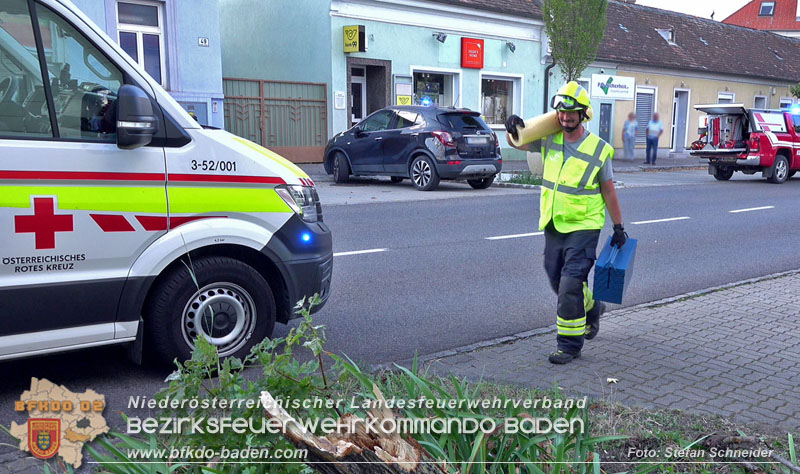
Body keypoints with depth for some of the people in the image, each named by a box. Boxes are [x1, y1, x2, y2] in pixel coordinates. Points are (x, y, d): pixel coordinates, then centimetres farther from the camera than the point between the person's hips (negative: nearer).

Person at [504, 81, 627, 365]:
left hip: (583, 227, -5)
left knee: (570, 284, -10)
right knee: (557, 280, 17)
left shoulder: (598, 149, -7)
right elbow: (517, 143, 16)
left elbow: (608, 192, -1)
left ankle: (569, 344, 2)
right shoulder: (550, 139, 3)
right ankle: (591, 309, 45)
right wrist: (513, 128, -8)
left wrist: (618, 227, 3)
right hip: (553, 225, 6)